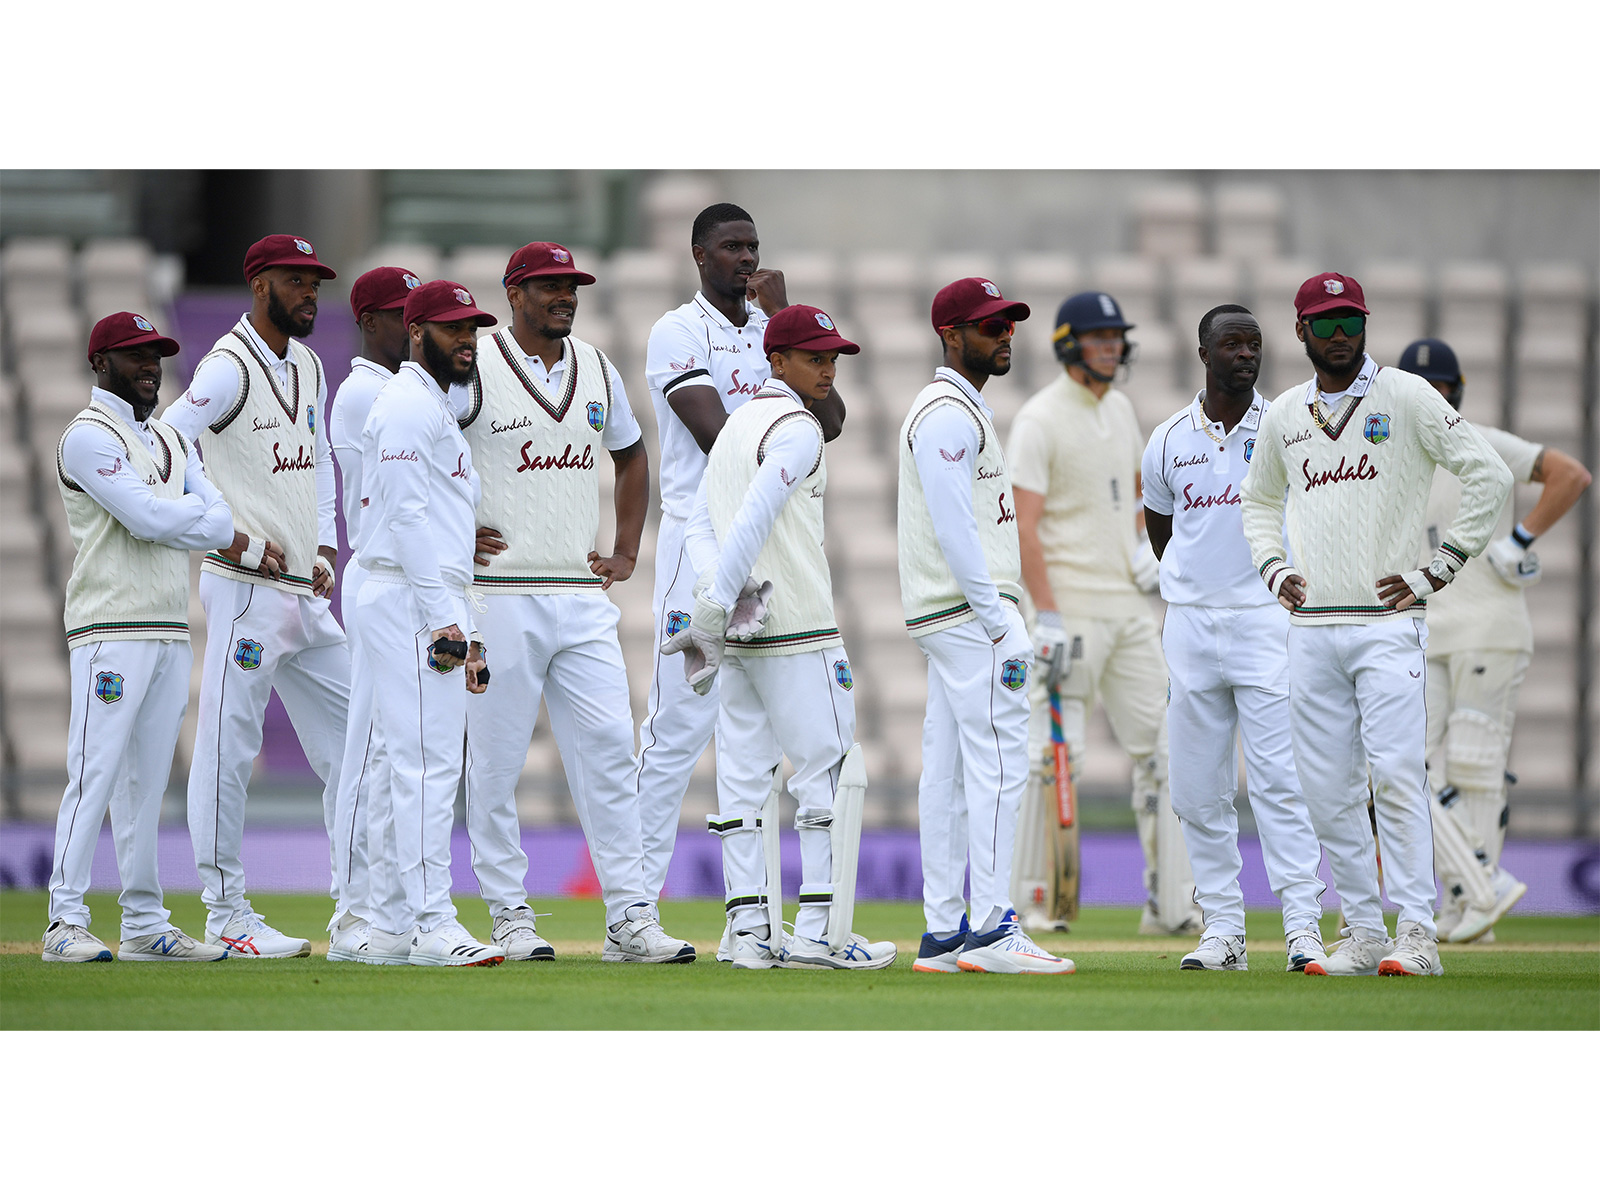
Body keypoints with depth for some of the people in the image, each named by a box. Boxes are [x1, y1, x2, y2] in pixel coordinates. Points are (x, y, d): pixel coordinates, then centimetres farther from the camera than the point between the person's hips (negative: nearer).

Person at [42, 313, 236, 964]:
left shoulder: (171, 440, 20)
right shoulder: (88, 437, -7)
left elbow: (219, 518, 8)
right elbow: (150, 519, -17)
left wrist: (170, 519, -10)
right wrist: (194, 511, 1)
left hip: (171, 632, 8)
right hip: (111, 630, -8)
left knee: (148, 781, 9)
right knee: (95, 773, -12)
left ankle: (145, 925, 11)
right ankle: (66, 922, -13)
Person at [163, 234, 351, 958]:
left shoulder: (307, 366, 16)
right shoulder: (229, 368, -11)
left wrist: (325, 544, 14)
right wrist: (229, 537, -18)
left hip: (307, 594, 9)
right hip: (246, 590, -9)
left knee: (348, 740, 9)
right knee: (228, 748, -5)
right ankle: (226, 917, -2)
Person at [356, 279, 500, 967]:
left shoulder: (433, 406, 24)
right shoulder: (408, 405, -9)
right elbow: (408, 516, -18)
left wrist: (463, 626, 21)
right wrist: (444, 620, -22)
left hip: (433, 609, 11)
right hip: (413, 601, -11)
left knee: (403, 768, 10)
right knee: (429, 762, -13)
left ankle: (391, 930, 11)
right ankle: (431, 926, -16)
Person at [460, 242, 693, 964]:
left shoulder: (595, 370, 13)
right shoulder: (471, 368, -5)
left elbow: (631, 455, 28)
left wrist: (627, 552, 19)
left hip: (584, 599, 5)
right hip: (501, 594, -5)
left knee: (608, 750, -1)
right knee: (496, 760, -1)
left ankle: (628, 918, -2)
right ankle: (510, 916, 7)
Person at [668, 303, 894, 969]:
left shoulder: (736, 422, 17)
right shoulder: (796, 428, -11)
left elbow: (701, 524, 12)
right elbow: (754, 521, -20)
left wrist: (717, 589, -3)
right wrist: (714, 608, -18)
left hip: (740, 632, 9)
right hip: (797, 631, -9)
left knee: (743, 776, 7)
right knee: (827, 767, -4)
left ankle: (749, 930, 6)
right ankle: (815, 932, -8)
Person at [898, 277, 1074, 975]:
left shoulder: (965, 411, 22)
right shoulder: (948, 414, -12)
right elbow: (954, 530, -20)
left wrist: (1001, 616, 17)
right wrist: (1001, 626, -20)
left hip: (950, 620, 11)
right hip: (969, 609, -11)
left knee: (949, 773, 8)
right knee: (996, 762, -12)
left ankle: (943, 936, 9)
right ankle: (991, 928, -15)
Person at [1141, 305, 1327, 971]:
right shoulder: (1168, 440, 8)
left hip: (1268, 621, -3)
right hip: (1189, 626, 3)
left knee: (1279, 779, -11)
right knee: (1198, 790, 3)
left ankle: (1303, 924, -11)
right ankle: (1223, 930, 9)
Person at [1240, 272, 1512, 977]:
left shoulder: (1406, 398, -1)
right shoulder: (1283, 417, 14)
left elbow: (1489, 476, -4)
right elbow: (1259, 499, 31)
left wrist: (1438, 572, -6)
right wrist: (1273, 568, 13)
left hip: (1387, 622, -5)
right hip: (1310, 627, 5)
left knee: (1396, 774, -14)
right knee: (1328, 789, 3)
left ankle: (1416, 933, -14)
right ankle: (1362, 932, 10)